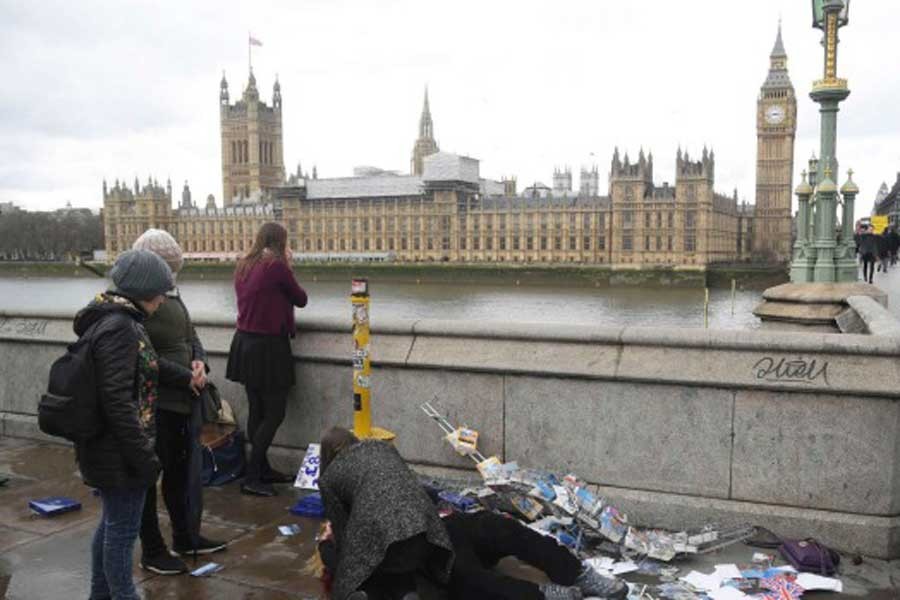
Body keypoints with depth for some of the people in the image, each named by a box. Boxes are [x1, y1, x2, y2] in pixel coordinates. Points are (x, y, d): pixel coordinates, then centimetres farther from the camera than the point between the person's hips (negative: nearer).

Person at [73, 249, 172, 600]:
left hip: (104, 448, 10)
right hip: (118, 452, -10)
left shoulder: (108, 319, 9)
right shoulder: (119, 328, -22)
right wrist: (144, 456, -23)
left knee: (112, 522, 23)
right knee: (123, 528, 4)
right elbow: (118, 400, -26)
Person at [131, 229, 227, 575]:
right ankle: (152, 552, 21)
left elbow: (190, 335, 15)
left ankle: (186, 538, 36)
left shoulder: (172, 294, 8)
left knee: (180, 470, 20)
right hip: (154, 402, -8)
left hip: (184, 399, 9)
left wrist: (200, 362, -4)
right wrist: (187, 377, -17)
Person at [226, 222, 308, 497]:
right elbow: (301, 299, -3)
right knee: (275, 413, 0)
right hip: (268, 346, -8)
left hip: (245, 343, 8)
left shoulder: (243, 265, 8)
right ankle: (251, 478, 2)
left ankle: (263, 469, 24)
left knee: (257, 411, 14)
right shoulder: (277, 266, -13)